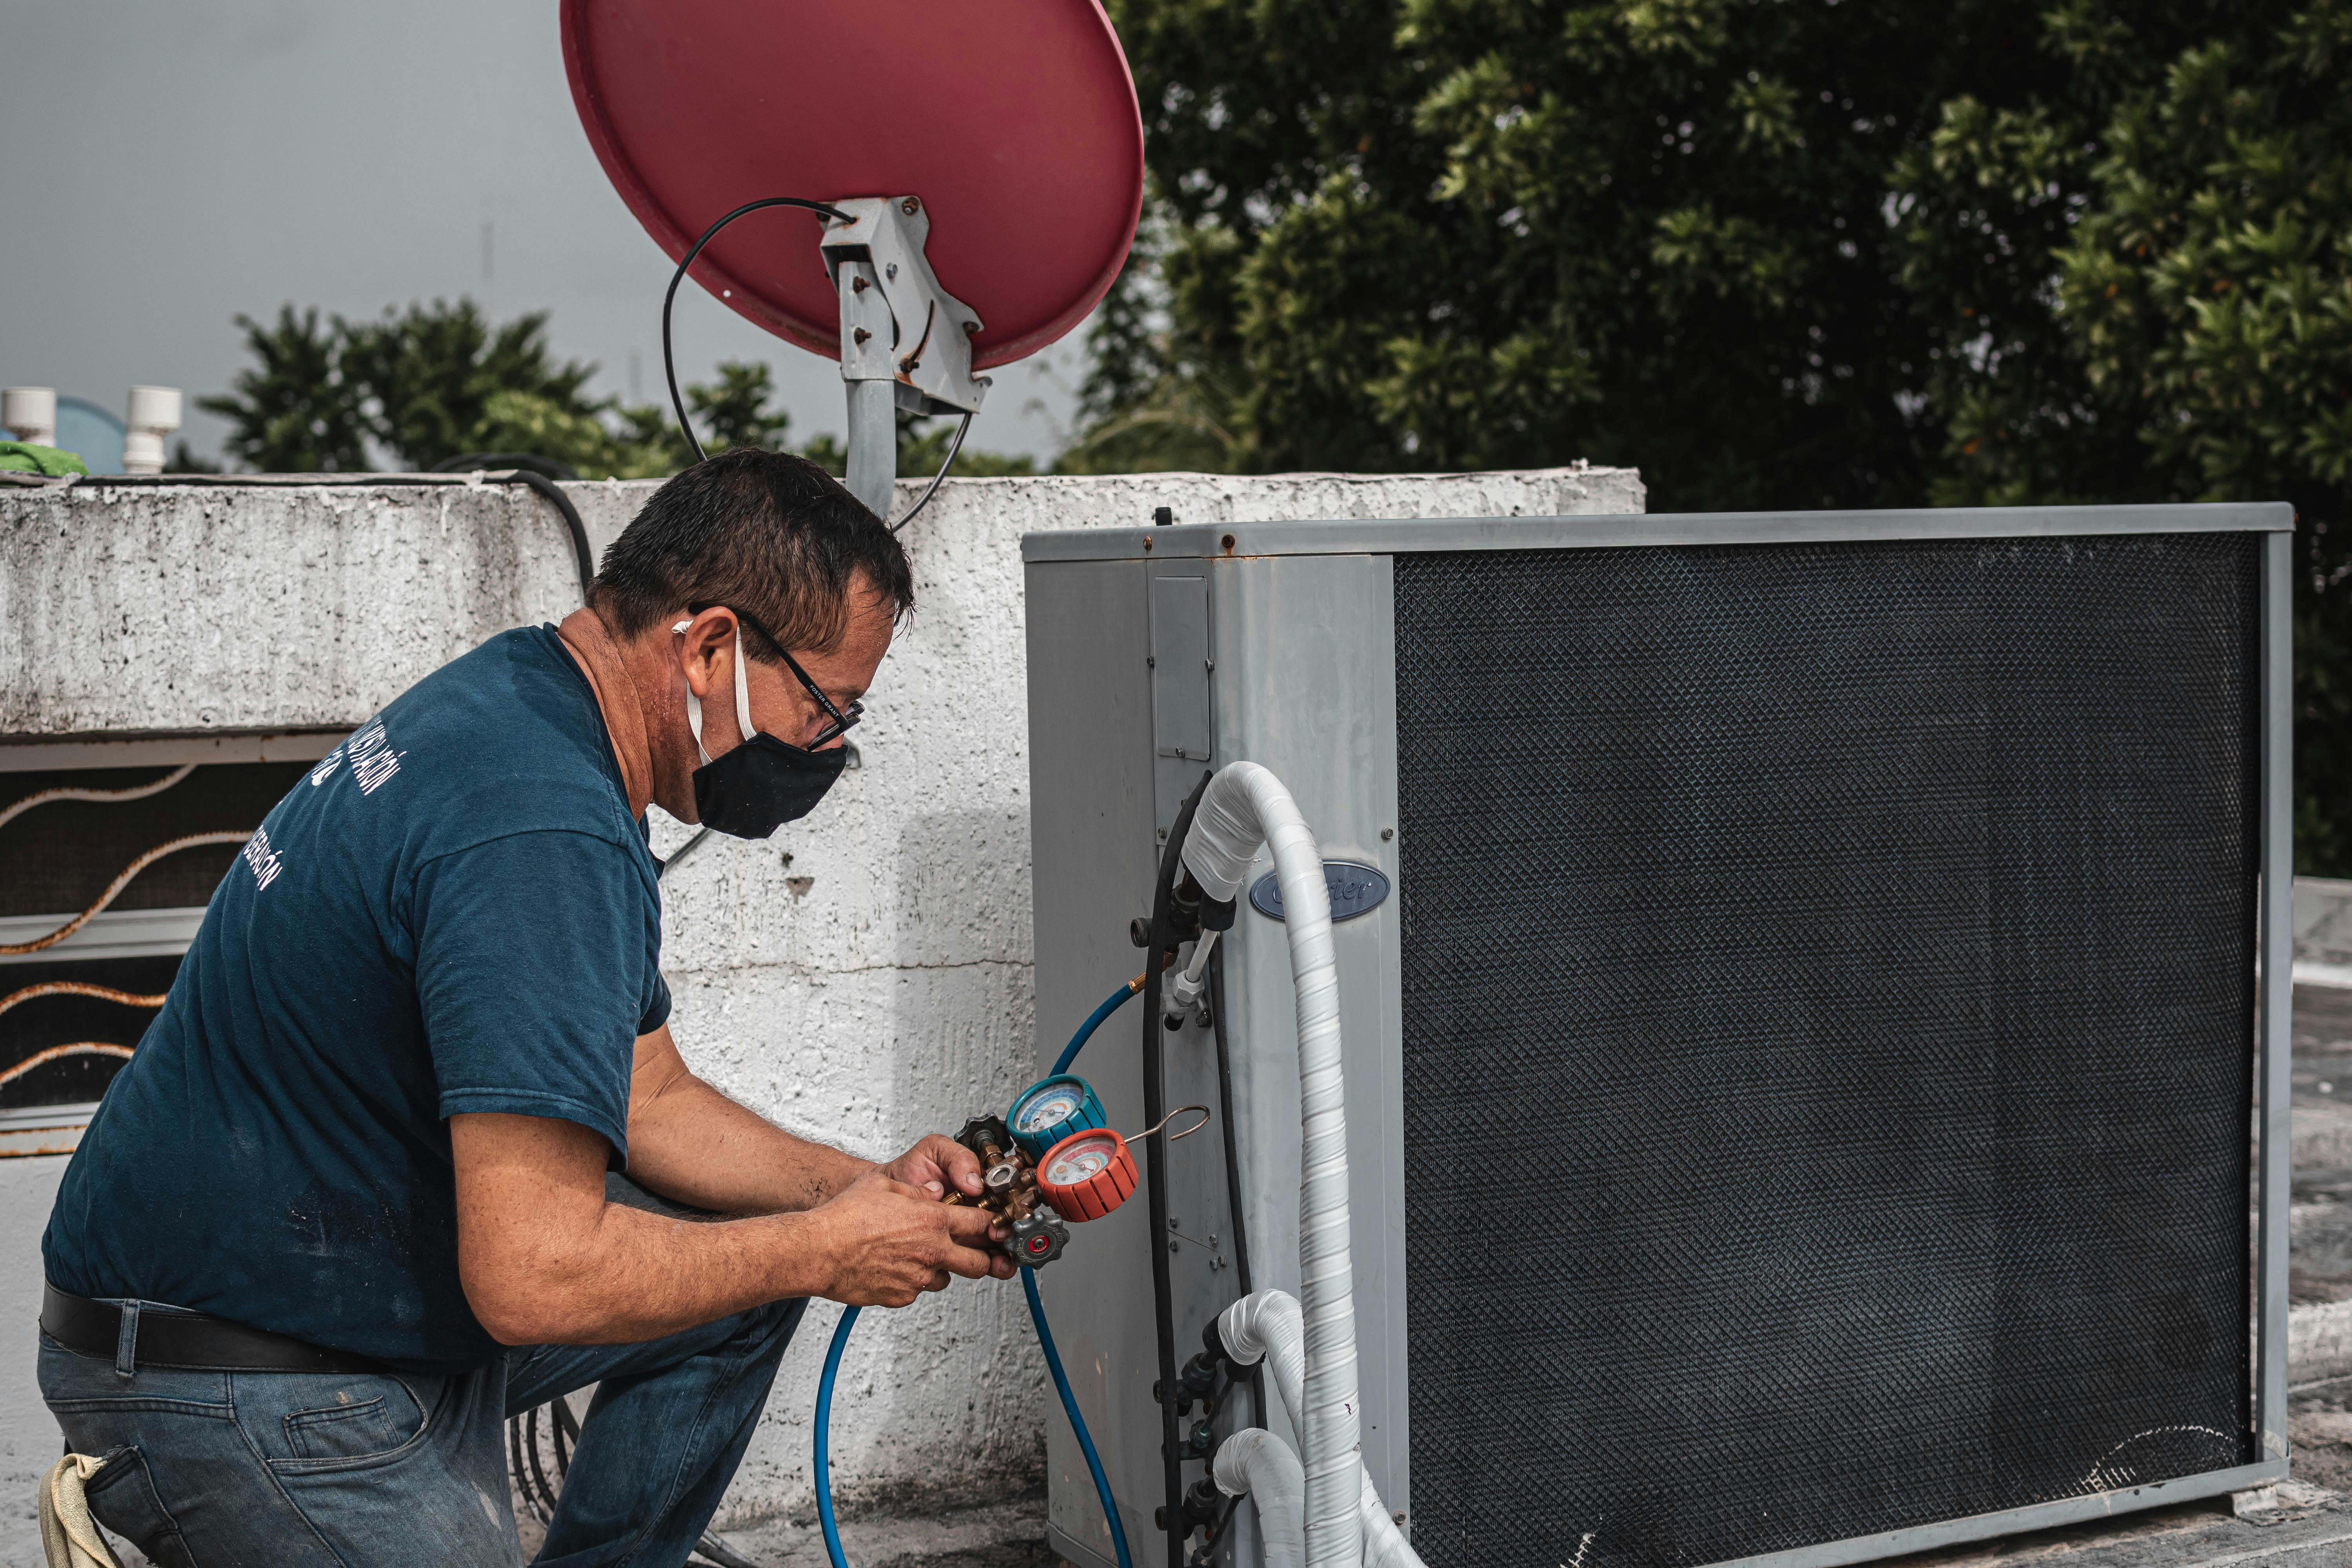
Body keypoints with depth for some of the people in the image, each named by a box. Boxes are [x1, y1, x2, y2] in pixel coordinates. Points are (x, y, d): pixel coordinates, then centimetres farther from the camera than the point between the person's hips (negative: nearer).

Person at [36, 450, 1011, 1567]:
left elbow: (649, 1104, 14)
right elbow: (534, 1278, -31)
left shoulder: (520, 707, 6)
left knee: (745, 1277, 12)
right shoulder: (541, 834, -27)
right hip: (246, 1384, -10)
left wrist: (873, 1190, 1)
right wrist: (825, 1253, -17)